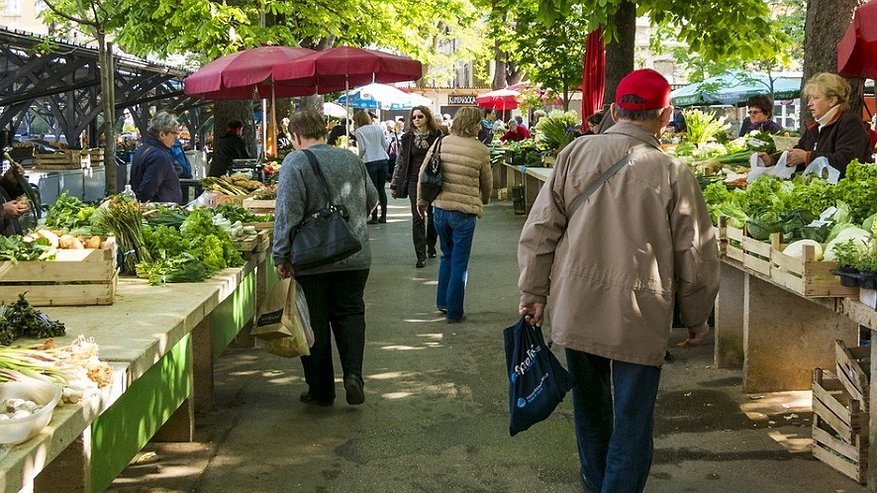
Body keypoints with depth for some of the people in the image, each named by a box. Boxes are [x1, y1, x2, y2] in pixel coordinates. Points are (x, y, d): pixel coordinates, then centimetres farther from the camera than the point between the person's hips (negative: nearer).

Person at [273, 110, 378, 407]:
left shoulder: (294, 163, -10)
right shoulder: (352, 160, 6)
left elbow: (288, 214, -15)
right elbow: (371, 201, 17)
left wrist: (282, 257, -9)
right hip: (355, 257, 4)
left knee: (315, 322, 7)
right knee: (350, 314, 14)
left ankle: (321, 390, 14)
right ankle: (353, 373, -4)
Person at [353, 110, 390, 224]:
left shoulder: (359, 131, -3)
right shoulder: (378, 128, 10)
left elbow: (362, 148, -7)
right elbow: (385, 145, 11)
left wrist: (360, 157, 11)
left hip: (370, 162, -4)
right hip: (383, 160, 4)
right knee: (382, 189, 10)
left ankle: (374, 217, 1)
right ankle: (383, 216, 13)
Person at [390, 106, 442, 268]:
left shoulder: (437, 136, -1)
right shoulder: (407, 138, 3)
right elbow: (400, 162, 7)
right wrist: (395, 184, 5)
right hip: (415, 181, 0)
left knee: (433, 216, 10)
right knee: (417, 218, -4)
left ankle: (431, 246, 32)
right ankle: (421, 255, -3)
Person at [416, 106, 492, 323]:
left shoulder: (442, 143, 0)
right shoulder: (480, 150, -8)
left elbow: (423, 173, 3)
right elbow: (487, 183, 4)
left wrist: (421, 200, 16)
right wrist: (484, 200, 25)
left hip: (440, 208, 4)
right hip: (465, 212, -4)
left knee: (447, 256, 24)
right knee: (459, 264, 6)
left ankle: (442, 301, 28)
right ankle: (453, 312, 11)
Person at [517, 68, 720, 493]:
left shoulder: (576, 153, -4)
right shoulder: (672, 172, -10)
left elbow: (540, 229, -1)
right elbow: (695, 255, -4)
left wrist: (534, 292, 9)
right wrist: (697, 318, 10)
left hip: (576, 308, 4)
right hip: (640, 315, -4)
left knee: (590, 403, 23)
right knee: (633, 419, 7)